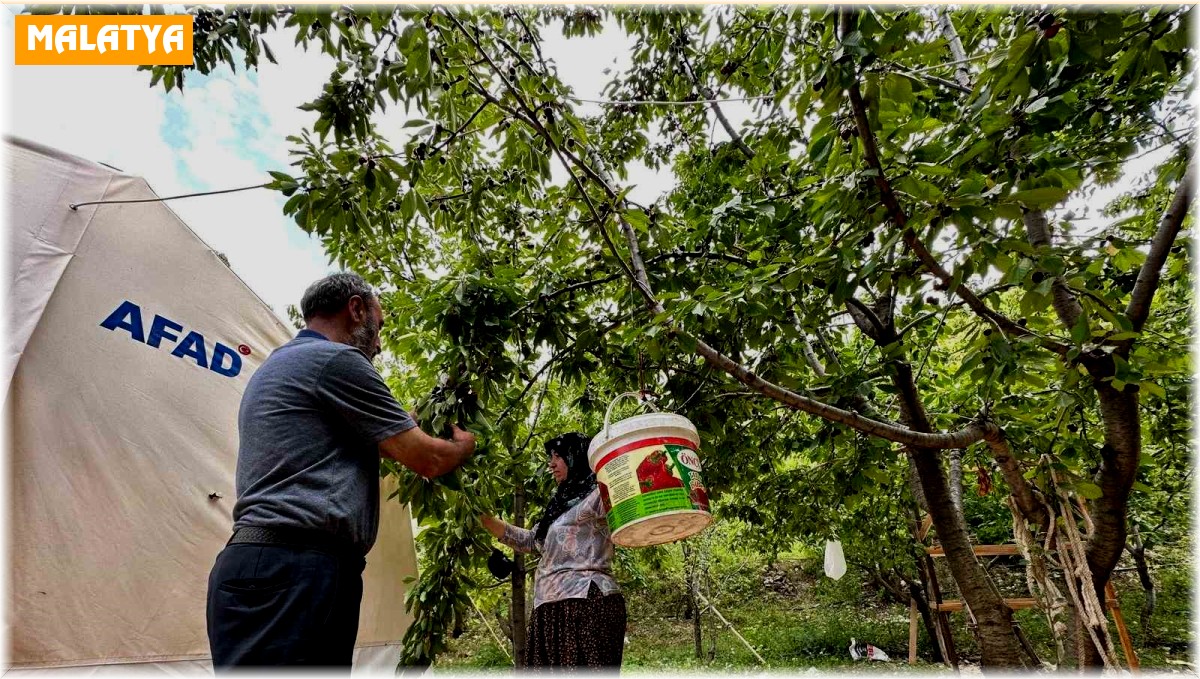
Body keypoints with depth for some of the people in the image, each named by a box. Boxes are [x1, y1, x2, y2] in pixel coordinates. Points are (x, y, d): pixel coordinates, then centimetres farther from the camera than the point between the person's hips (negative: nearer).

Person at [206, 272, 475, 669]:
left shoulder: (276, 365, 24)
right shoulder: (338, 359, -7)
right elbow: (428, 459, -5)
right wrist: (464, 445, 16)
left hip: (266, 566, 10)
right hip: (293, 570, -10)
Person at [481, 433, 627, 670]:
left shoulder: (598, 494, 0)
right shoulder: (563, 504, 27)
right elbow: (528, 541, 33)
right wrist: (484, 517, 30)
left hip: (586, 603, -9)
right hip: (553, 610, 9)